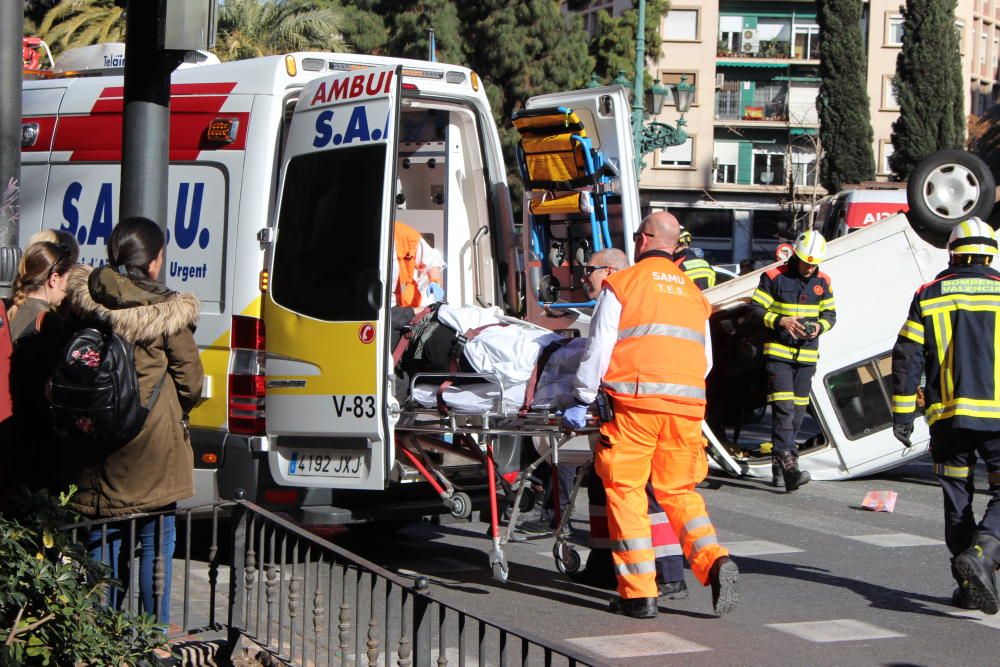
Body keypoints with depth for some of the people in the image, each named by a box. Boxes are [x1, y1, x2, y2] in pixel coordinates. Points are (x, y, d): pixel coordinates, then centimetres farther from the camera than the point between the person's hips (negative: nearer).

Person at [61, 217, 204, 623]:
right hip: (153, 452, -4)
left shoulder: (81, 305, -2)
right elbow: (190, 383, -4)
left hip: (95, 450, 4)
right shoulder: (169, 314, -11)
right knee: (156, 543, 6)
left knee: (104, 543, 12)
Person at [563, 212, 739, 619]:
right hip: (687, 407, 5)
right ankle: (714, 561, -9)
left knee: (626, 491, 3)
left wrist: (582, 401, 4)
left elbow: (598, 348, -1)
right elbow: (706, 360, 23)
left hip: (634, 403, -5)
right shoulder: (693, 293, 19)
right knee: (679, 491, 14)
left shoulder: (622, 284, 3)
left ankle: (639, 593, 0)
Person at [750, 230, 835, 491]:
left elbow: (830, 314, 14)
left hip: (807, 354, 5)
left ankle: (779, 464, 19)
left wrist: (819, 326, -9)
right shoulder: (774, 277, -7)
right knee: (783, 407, -16)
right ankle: (788, 466, -24)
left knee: (798, 410, 7)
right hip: (778, 352, -5)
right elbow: (756, 308, -6)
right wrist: (781, 321, -20)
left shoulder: (823, 282, 6)